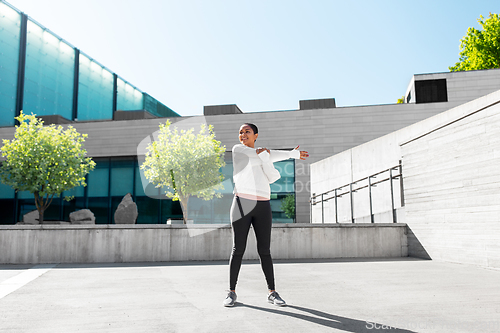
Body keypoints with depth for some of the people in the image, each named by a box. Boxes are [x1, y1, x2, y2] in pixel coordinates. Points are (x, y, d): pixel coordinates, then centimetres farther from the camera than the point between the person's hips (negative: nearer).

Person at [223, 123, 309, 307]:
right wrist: (292, 154, 2)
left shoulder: (265, 152, 18)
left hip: (263, 206, 3)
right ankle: (232, 292, 10)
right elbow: (268, 155, -6)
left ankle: (272, 292, 13)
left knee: (265, 250, 4)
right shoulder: (237, 149, 4)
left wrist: (262, 155, -6)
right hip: (242, 204, -3)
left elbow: (273, 177, -3)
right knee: (238, 249, -2)